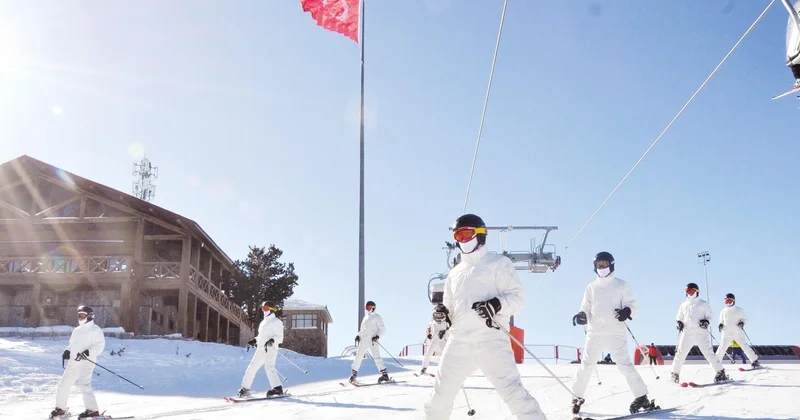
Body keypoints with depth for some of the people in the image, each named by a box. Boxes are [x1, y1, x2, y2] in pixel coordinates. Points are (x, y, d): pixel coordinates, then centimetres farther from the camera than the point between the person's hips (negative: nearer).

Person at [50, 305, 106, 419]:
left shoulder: (95, 330, -3)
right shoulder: (76, 330, 20)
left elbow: (99, 346, -11)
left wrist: (88, 352, -26)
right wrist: (68, 351, 8)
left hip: (86, 362, -8)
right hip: (74, 362, 8)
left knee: (84, 384, -22)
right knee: (64, 384, 12)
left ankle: (92, 410, -21)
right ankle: (60, 409, 27)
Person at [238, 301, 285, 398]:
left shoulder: (276, 321, -2)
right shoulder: (264, 322, 24)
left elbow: (279, 337, -10)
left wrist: (272, 340, -28)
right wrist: (255, 340, 21)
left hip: (270, 348, -9)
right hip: (261, 349, 9)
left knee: (268, 366, -28)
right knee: (252, 367, 12)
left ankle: (277, 388, -37)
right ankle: (245, 389, 25)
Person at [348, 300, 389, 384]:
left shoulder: (377, 317, 5)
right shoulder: (365, 317, 24)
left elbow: (383, 329, 0)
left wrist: (378, 336, -18)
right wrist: (358, 335, 10)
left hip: (372, 340, -6)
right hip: (363, 340, 6)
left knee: (376, 357, -17)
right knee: (358, 356, 3)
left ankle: (385, 375, -19)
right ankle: (353, 374, 16)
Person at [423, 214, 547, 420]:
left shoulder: (498, 263, 6)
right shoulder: (455, 273, 25)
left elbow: (518, 296, -2)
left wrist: (498, 304, -21)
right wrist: (442, 313, 7)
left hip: (490, 338, -6)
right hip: (459, 341, 6)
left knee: (511, 389, -16)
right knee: (441, 392, 10)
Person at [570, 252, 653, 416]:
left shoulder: (621, 285, 5)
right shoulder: (591, 287, 13)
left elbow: (632, 305, 2)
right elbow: (586, 309, 15)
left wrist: (627, 311, -20)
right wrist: (581, 316, -7)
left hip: (616, 333, -3)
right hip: (594, 333, 3)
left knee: (624, 364, -12)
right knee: (586, 365, 3)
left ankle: (642, 398, -5)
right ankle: (577, 397, 17)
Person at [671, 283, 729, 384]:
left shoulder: (703, 304, 8)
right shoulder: (683, 305, 18)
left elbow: (710, 316, 5)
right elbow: (679, 318, 26)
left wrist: (706, 322, -15)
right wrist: (679, 323, 4)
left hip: (701, 333, -3)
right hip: (687, 333, 3)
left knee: (708, 352, -14)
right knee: (680, 353, 0)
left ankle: (720, 372, -9)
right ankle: (675, 373, 13)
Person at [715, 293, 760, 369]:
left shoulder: (739, 310, 3)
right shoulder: (723, 311, 10)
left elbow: (745, 318, 9)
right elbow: (721, 321, 20)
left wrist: (742, 323, -12)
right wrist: (720, 325, -2)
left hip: (738, 333, -2)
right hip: (727, 334, 2)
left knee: (745, 346, -11)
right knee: (722, 348, -6)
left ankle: (755, 361, -3)